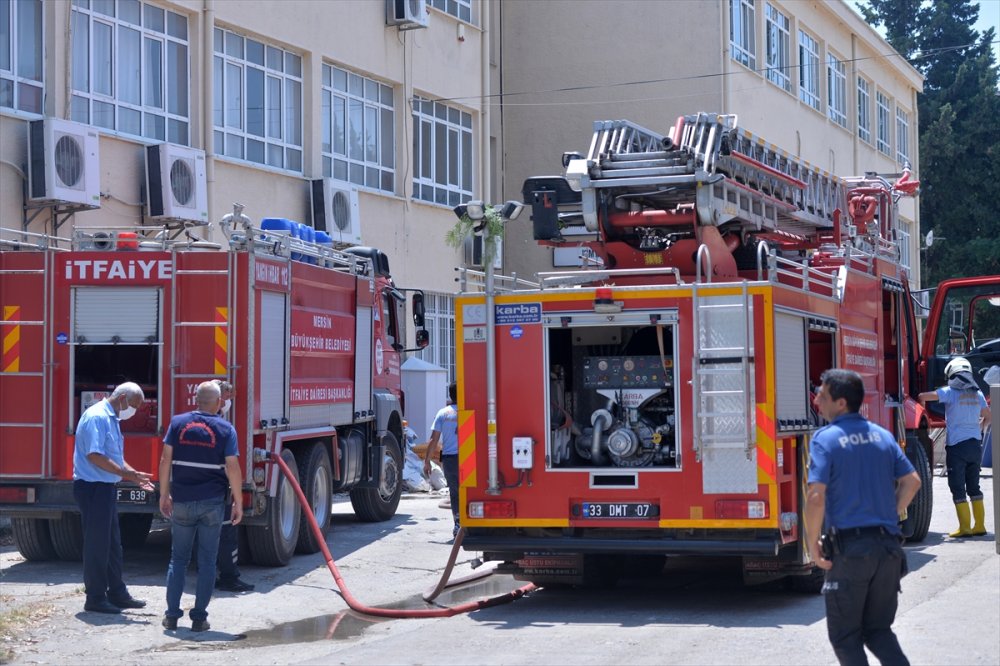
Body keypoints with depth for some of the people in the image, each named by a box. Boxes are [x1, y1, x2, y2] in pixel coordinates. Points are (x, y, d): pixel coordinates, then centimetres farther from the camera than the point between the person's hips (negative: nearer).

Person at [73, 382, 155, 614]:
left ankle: (117, 593, 24)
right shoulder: (96, 417, -16)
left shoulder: (112, 419, 16)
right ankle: (95, 598, 3)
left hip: (106, 487, 10)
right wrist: (126, 473, -24)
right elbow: (94, 456, -24)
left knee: (112, 544, 15)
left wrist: (135, 475, 11)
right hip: (92, 487, -10)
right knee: (96, 544, -4)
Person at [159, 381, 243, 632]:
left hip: (181, 501, 2)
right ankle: (199, 617, 5)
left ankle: (172, 615, 9)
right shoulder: (225, 429, -4)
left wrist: (164, 494, 9)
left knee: (178, 558, 12)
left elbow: (165, 460, 0)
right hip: (212, 503, -2)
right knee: (207, 561, 6)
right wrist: (238, 502, 0)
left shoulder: (178, 423, 1)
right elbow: (232, 468, -8)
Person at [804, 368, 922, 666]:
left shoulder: (826, 438, -9)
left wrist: (813, 545, -9)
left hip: (850, 548, -6)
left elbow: (816, 496, -17)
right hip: (889, 546, 6)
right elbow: (912, 481, 10)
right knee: (878, 630, 17)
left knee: (845, 636, 7)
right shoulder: (882, 435, 10)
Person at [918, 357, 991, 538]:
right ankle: (980, 525, 15)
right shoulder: (977, 394, 7)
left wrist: (922, 404, 5)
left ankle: (965, 527, -4)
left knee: (958, 488, 0)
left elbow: (923, 396, -17)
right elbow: (987, 417, 17)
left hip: (957, 446, -5)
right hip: (975, 444, 5)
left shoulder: (950, 392, -9)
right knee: (973, 487, 15)